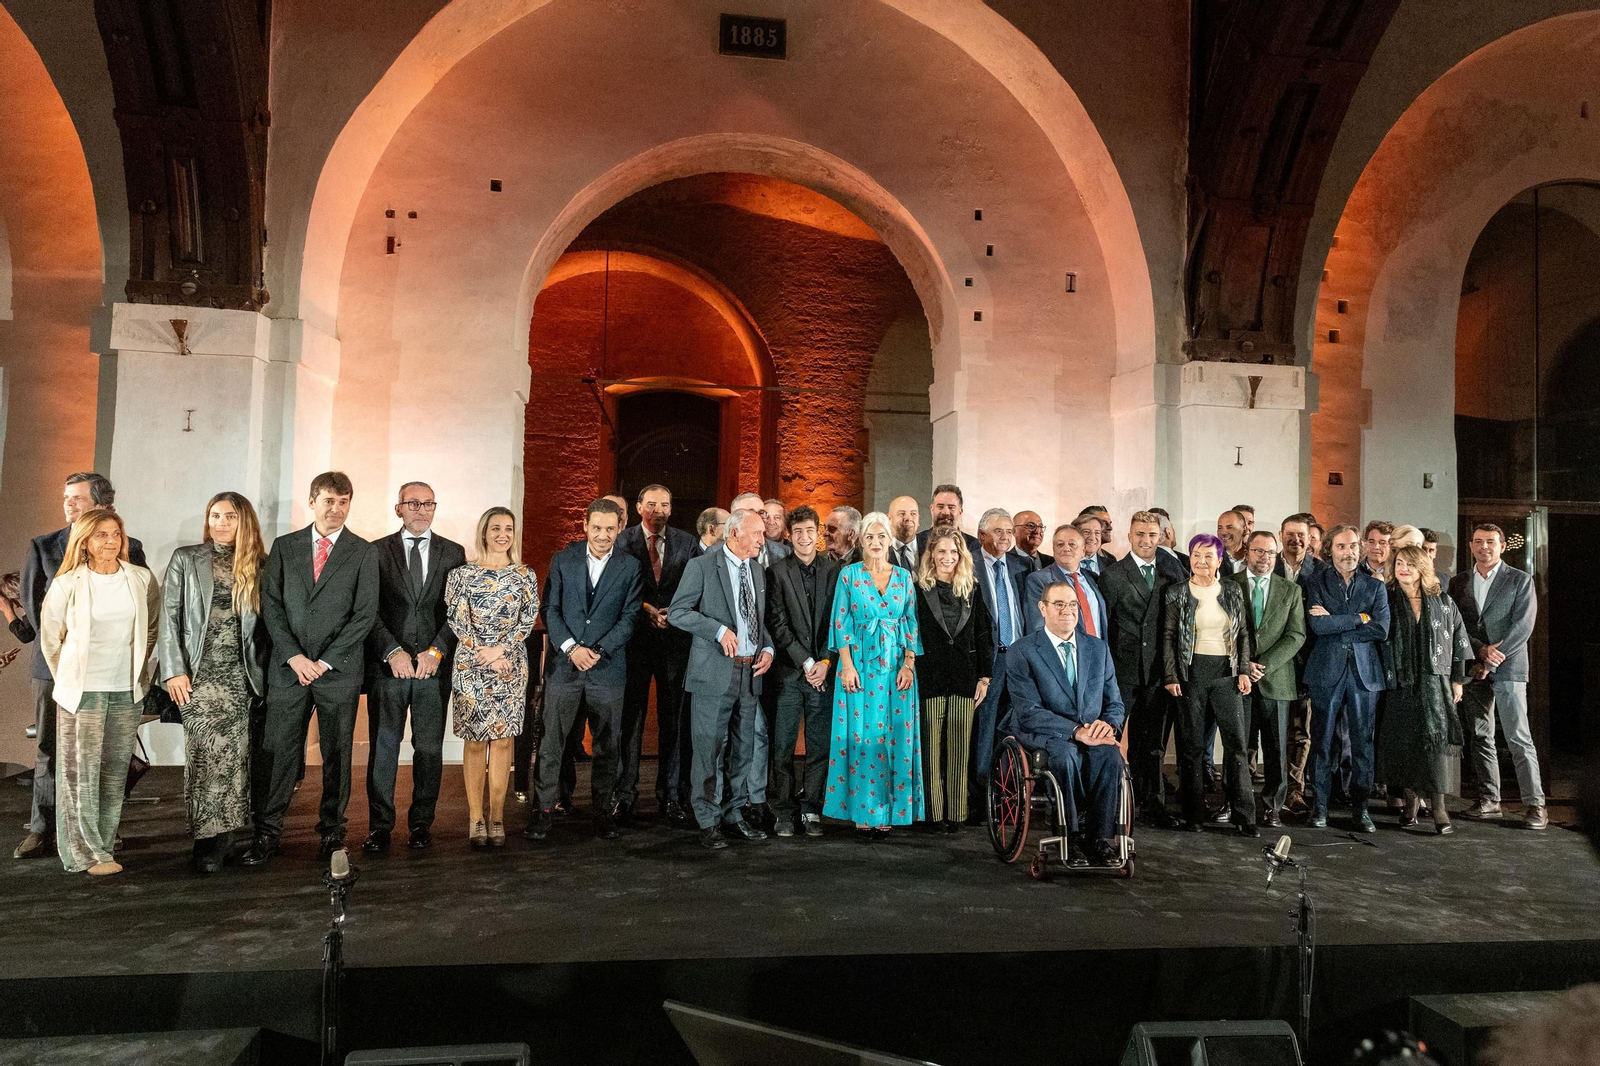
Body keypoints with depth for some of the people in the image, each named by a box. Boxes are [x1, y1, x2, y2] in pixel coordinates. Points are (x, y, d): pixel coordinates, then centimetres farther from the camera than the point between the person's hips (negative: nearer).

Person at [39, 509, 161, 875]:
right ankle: (85, 853, 8)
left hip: (126, 691, 3)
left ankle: (103, 846, 17)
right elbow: (50, 638, 7)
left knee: (115, 772, 7)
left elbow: (153, 629, 15)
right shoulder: (67, 585, -6)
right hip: (82, 690, -3)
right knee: (80, 772, -1)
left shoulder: (142, 579, 1)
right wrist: (69, 680, 12)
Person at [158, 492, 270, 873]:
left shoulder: (257, 565, 10)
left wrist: (265, 672, 1)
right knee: (207, 752, -7)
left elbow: (264, 622, 10)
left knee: (234, 755, -1)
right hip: (200, 672, -1)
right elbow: (169, 617, 2)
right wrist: (174, 670, -6)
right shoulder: (185, 559, 7)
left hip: (242, 674, 1)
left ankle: (220, 834, 9)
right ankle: (210, 838, 1)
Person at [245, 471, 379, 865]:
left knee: (337, 754, 5)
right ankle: (267, 833, 12)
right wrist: (293, 656, -7)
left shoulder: (363, 553, 3)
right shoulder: (284, 547, 9)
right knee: (278, 751, 2)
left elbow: (365, 614, -2)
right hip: (288, 667, 1)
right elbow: (270, 605, 4)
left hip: (339, 669, -1)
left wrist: (325, 661, -8)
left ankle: (332, 830, 17)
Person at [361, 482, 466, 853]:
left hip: (435, 665, 1)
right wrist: (392, 652, -11)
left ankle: (421, 822, 16)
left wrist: (437, 651, -8)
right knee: (383, 746, 3)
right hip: (387, 665, -1)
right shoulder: (376, 552, 6)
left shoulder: (454, 553, 9)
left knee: (429, 748, 5)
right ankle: (380, 824, 12)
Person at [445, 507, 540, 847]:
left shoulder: (525, 575, 7)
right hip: (470, 665, -1)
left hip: (511, 664, 1)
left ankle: (496, 816, 10)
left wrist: (500, 649, -13)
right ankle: (475, 817, 8)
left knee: (503, 738, 2)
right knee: (475, 739, 2)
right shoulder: (462, 574, 3)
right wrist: (483, 653, -12)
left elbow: (529, 618, -1)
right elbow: (457, 620, -3)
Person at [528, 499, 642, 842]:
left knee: (607, 745, 6)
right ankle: (544, 810, 12)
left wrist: (598, 651, -12)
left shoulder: (630, 567, 2)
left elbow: (629, 617, -2)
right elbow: (550, 609, 2)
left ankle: (602, 811, 18)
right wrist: (571, 648, -11)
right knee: (552, 742, 2)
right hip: (564, 665, 0)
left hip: (607, 668, 0)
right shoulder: (563, 559, 5)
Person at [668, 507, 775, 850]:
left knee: (743, 749, 12)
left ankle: (733, 815, 24)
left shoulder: (758, 571, 15)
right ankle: (709, 822, 9)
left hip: (749, 672, 7)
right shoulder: (701, 566, -6)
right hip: (714, 672, -6)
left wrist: (768, 648, 4)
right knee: (710, 749, -2)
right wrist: (720, 630, -19)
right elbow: (677, 612, -10)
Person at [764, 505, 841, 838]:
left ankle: (811, 811, 16)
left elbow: (838, 621, 6)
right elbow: (778, 623, -3)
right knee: (783, 747, 1)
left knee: (819, 746, 5)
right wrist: (806, 662, -8)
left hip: (823, 672, 2)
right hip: (788, 672, -2)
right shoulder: (778, 571, 1)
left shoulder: (834, 570, 7)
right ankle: (783, 812, 11)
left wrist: (825, 663, -4)